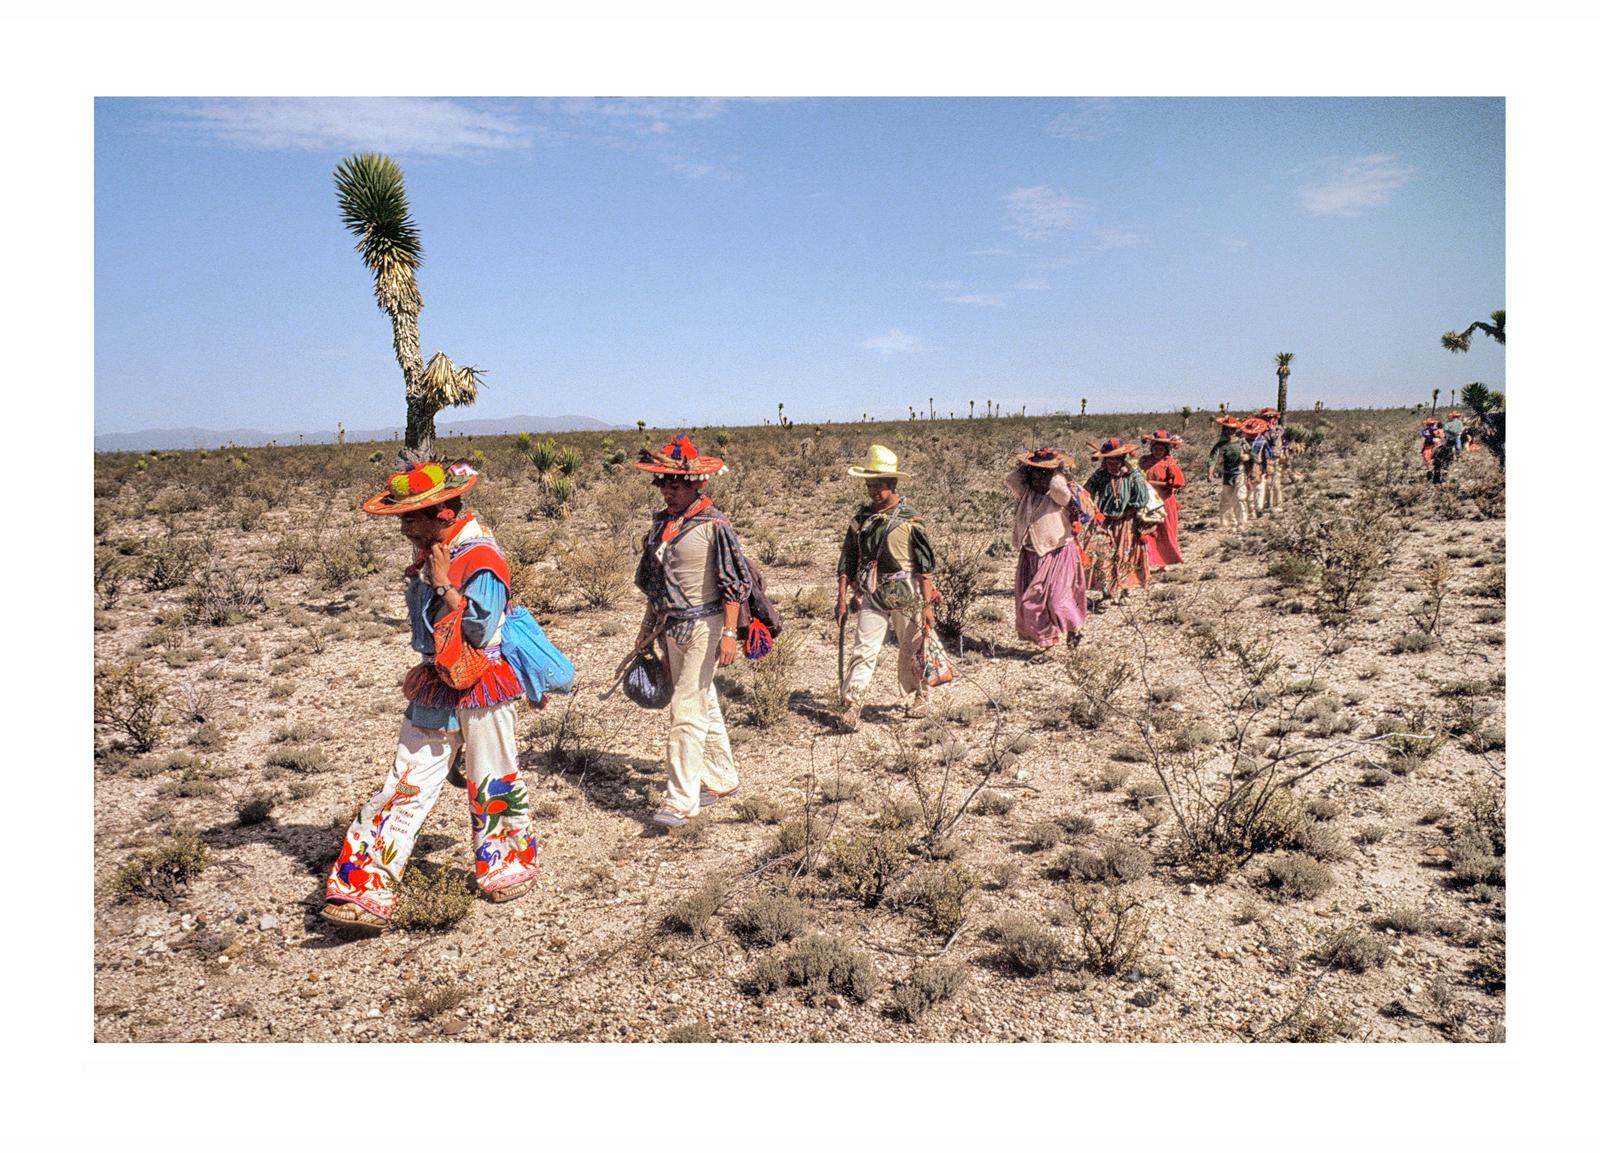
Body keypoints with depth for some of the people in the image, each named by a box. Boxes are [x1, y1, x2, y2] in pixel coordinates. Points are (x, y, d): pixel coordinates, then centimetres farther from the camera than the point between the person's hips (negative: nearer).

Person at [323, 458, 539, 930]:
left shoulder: (481, 559, -21)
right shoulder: (432, 552, 6)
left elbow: (479, 632, -26)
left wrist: (445, 585, -25)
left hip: (480, 690, -7)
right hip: (436, 688, 8)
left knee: (492, 785, 10)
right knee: (405, 785, 5)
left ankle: (512, 865, 32)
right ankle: (366, 888, 8)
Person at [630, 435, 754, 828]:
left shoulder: (713, 524, -12)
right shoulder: (661, 524, 10)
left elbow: (734, 582, -13)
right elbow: (651, 581, 17)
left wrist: (729, 632, -18)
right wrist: (647, 632, 19)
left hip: (704, 627, -8)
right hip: (672, 628, 8)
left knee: (686, 711, -10)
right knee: (705, 706, 17)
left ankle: (681, 801, -5)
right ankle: (722, 779, 31)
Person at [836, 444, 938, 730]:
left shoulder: (910, 518, -5)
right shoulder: (860, 519, 5)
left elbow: (925, 564, -4)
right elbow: (847, 561, 9)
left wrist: (927, 604, -7)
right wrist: (842, 598, 4)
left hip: (906, 596, -2)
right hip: (871, 596, 2)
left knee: (912, 651, 12)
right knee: (863, 651, -7)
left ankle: (917, 698, 30)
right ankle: (850, 706, -8)